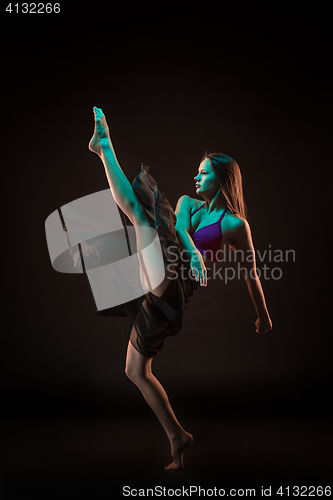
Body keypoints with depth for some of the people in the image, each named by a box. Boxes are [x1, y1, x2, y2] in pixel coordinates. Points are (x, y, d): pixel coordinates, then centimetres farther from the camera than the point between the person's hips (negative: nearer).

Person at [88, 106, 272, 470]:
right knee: (136, 371, 13)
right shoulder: (188, 203, 17)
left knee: (137, 209, -16)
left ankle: (105, 146, 5)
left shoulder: (235, 225, 2)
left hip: (172, 289, -7)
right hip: (156, 294, 7)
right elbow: (180, 228, -6)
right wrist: (192, 253, -27)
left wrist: (263, 316, 16)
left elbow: (250, 273, 9)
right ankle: (177, 437, 21)